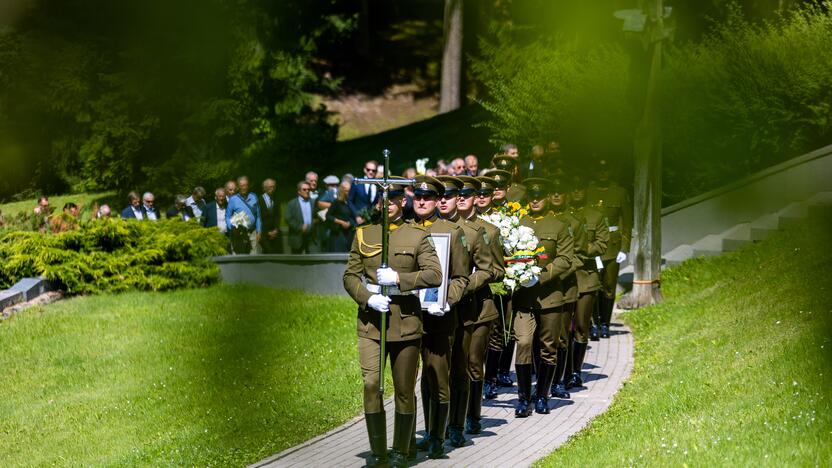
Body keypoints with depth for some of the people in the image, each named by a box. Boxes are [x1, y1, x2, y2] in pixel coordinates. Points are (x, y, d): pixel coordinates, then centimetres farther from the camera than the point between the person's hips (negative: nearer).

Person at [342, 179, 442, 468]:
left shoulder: (417, 236, 4)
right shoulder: (363, 235, 10)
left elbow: (434, 275, -5)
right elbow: (350, 277, 8)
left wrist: (398, 278, -15)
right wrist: (368, 299, -10)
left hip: (405, 322, -1)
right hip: (371, 322, 1)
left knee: (405, 390, 4)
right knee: (371, 384, -11)